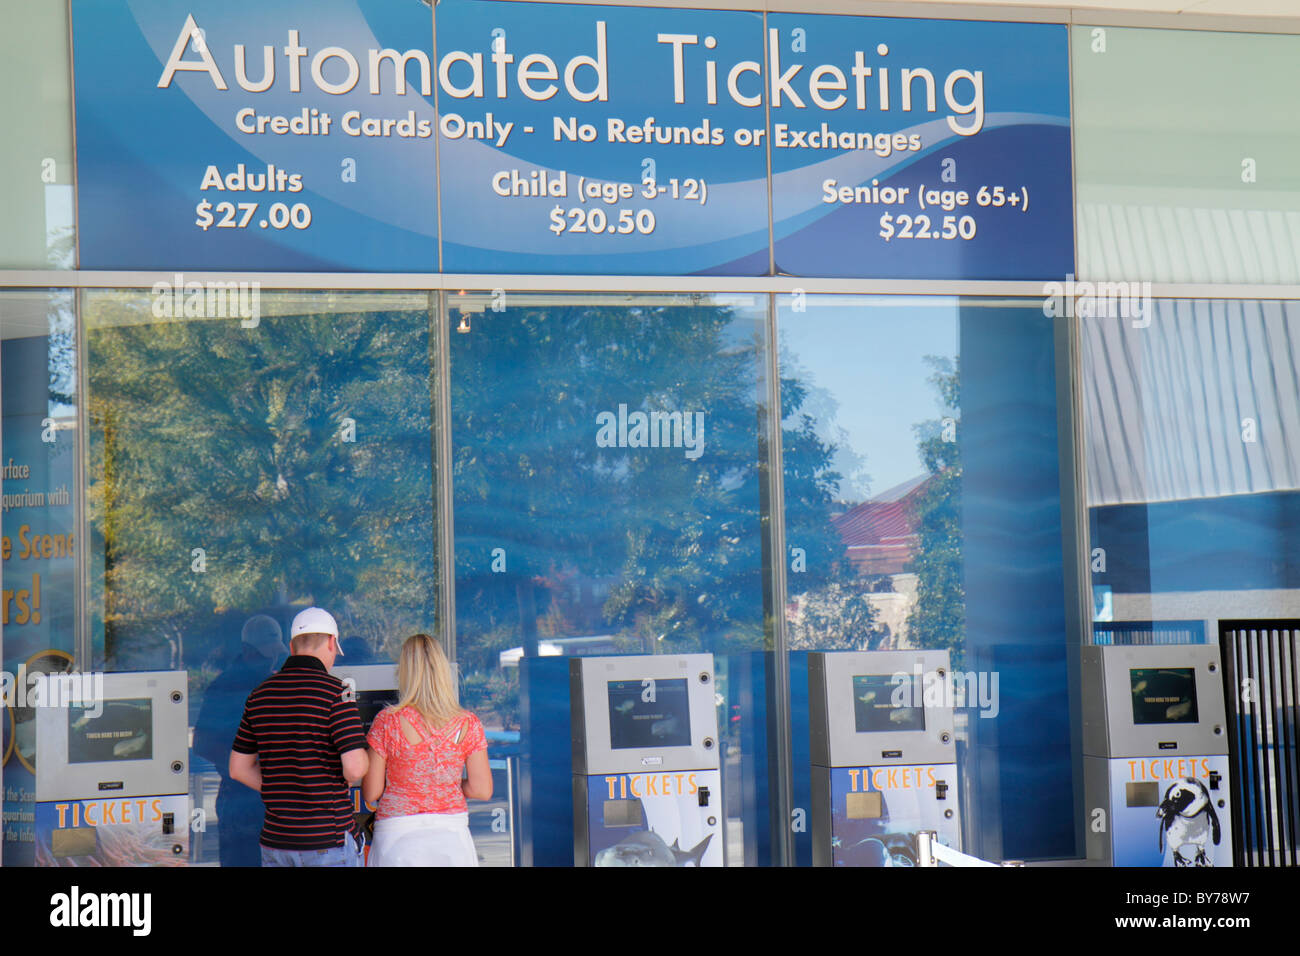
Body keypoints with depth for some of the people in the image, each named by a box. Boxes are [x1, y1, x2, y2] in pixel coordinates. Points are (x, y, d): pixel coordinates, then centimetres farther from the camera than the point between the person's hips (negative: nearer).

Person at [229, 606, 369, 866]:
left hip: (275, 842, 6)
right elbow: (354, 769, -18)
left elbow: (239, 768, 14)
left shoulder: (260, 693, 8)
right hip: (329, 841, -6)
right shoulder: (335, 691, -11)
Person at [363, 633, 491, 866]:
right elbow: (482, 790, 0)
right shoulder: (468, 724, -2)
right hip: (452, 836, 2)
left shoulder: (388, 721, -8)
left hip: (399, 839, -2)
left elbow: (371, 793, -4)